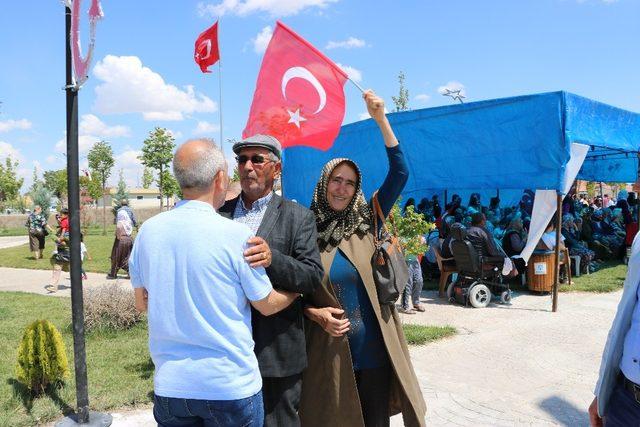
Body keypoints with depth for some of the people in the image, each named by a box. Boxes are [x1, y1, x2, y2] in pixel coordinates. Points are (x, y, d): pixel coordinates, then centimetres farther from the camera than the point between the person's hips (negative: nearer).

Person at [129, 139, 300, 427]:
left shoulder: (148, 231, -4)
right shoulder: (236, 235, -18)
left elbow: (142, 303, 9)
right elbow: (267, 305, -5)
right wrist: (297, 291, 14)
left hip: (169, 385, 4)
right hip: (231, 386, -3)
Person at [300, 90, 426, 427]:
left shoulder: (365, 224, 0)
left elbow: (400, 174, -7)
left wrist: (380, 119, -12)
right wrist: (314, 312, -16)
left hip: (374, 346, 1)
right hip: (330, 348, -1)